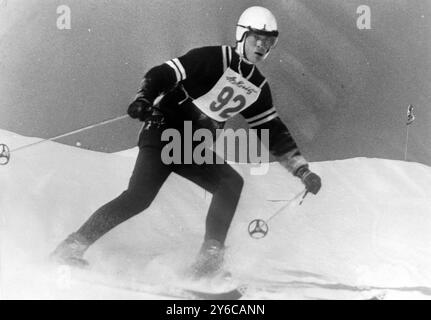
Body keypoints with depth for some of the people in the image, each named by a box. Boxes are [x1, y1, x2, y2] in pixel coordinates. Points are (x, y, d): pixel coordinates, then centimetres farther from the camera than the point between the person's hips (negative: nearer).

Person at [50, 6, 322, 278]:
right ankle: (72, 247, -10)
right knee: (139, 196, -20)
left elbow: (274, 133, 16)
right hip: (165, 131, -6)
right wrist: (144, 99, -33)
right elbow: (162, 74, -13)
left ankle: (210, 256, -14)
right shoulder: (214, 58, -8)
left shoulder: (258, 87, 11)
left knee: (232, 183, -18)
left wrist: (303, 171, 10)